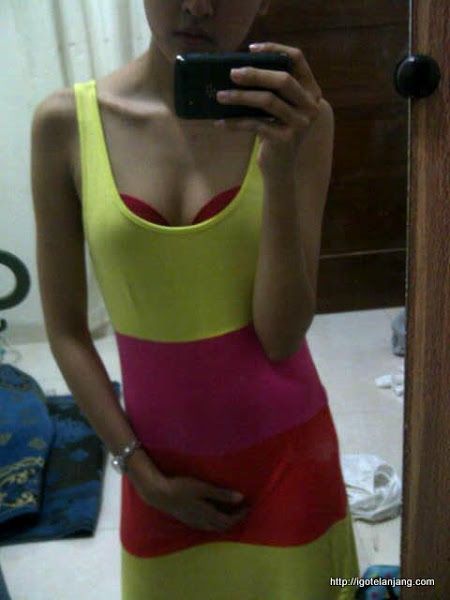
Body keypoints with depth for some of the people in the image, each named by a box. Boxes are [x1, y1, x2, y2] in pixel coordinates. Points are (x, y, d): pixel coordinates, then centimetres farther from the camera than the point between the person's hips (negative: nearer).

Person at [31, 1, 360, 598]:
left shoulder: (295, 119, -12)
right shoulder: (65, 122, -9)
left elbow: (282, 337, -16)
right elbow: (65, 329, -4)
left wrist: (280, 167, -27)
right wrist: (142, 473, -5)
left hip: (284, 448, 0)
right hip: (159, 459, 1)